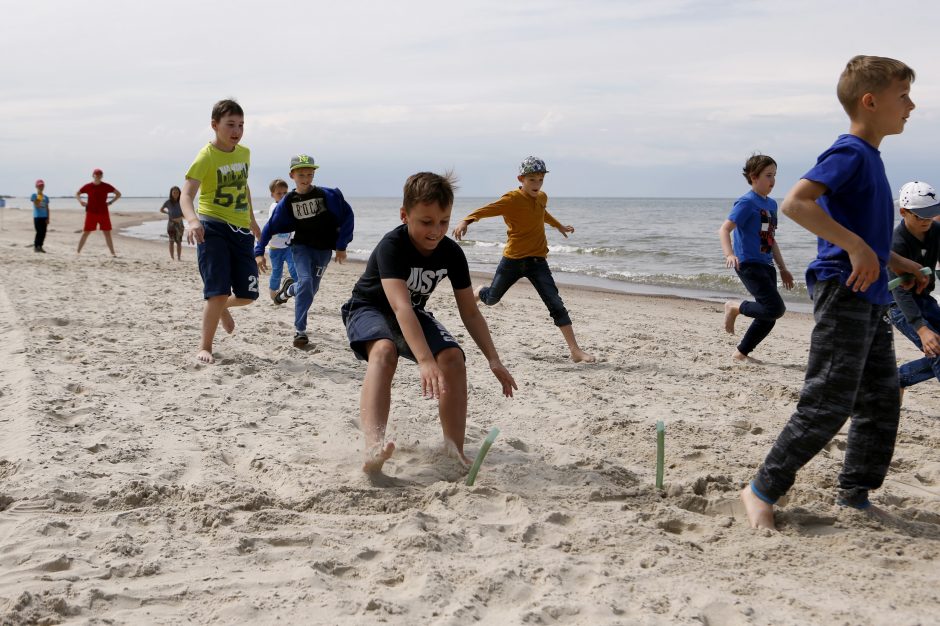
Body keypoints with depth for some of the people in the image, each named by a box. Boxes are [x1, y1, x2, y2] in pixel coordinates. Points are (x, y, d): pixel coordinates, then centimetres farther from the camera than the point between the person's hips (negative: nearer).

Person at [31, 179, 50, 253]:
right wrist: (39, 197, -19)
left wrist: (48, 218, 4)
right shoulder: (34, 196, -2)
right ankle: (35, 246, 0)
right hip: (37, 217, -5)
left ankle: (40, 246, 12)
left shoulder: (46, 197, 11)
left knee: (43, 233, 3)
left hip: (44, 217, 5)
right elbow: (36, 205, -14)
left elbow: (47, 208, 11)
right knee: (39, 232, -9)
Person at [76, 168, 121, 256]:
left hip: (103, 213, 0)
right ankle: (78, 252, 7)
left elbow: (118, 194, 8)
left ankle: (112, 253, 5)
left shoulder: (106, 186, 0)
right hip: (91, 213, 0)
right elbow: (77, 194, 14)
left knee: (107, 233, 1)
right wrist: (80, 201, -6)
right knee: (85, 233, 0)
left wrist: (110, 202, -2)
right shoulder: (87, 186, 0)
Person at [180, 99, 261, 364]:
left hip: (240, 230, 6)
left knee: (248, 294, 7)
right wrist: (192, 220, -41)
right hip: (212, 227, -6)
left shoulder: (244, 153, 10)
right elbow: (186, 195, -21)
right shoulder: (206, 156, -11)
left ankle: (222, 306, 42)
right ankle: (205, 348, 3)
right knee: (218, 291, -13)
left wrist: (252, 220, 33)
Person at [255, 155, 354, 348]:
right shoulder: (287, 202, -7)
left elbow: (347, 216, -7)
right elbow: (270, 227, 0)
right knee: (305, 282, -21)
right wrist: (259, 252, -6)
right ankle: (299, 330, -8)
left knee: (311, 289, 6)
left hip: (323, 249, 1)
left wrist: (341, 246, -8)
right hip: (301, 246, -1)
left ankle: (289, 289, 44)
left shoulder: (327, 195, -13)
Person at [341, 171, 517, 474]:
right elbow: (401, 307, -44)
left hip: (413, 316, 5)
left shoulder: (452, 253, -13)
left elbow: (470, 313, -6)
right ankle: (374, 448, -56)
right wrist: (425, 361, -55)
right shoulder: (392, 246, -31)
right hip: (369, 310, -5)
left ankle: (455, 452, -12)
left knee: (454, 357, -21)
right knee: (384, 350, -39)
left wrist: (494, 360, -13)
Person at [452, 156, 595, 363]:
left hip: (537, 261, 3)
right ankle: (479, 293, 55)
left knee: (556, 304, -8)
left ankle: (575, 350, -8)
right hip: (513, 260, -3)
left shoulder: (542, 198, 6)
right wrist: (466, 220, -50)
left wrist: (559, 226, 47)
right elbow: (487, 209, -32)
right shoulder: (512, 199, -15)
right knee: (492, 299, 16)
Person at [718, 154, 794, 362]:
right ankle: (735, 307, 4)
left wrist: (783, 269, 24)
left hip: (766, 265, 9)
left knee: (768, 318, 8)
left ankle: (741, 353, 20)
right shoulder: (746, 202, -10)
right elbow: (724, 229, -19)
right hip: (749, 264, -9)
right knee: (776, 309, -18)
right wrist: (729, 254, -36)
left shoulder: (771, 204, 15)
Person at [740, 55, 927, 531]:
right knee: (828, 404, -10)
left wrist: (895, 262, 25)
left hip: (870, 299, 10)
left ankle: (855, 496, 23)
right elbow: (794, 202, -27)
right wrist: (857, 247, -28)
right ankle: (762, 490, 0)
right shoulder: (850, 153, -12)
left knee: (881, 401, 13)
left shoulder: (869, 158, 16)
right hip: (842, 292, -10)